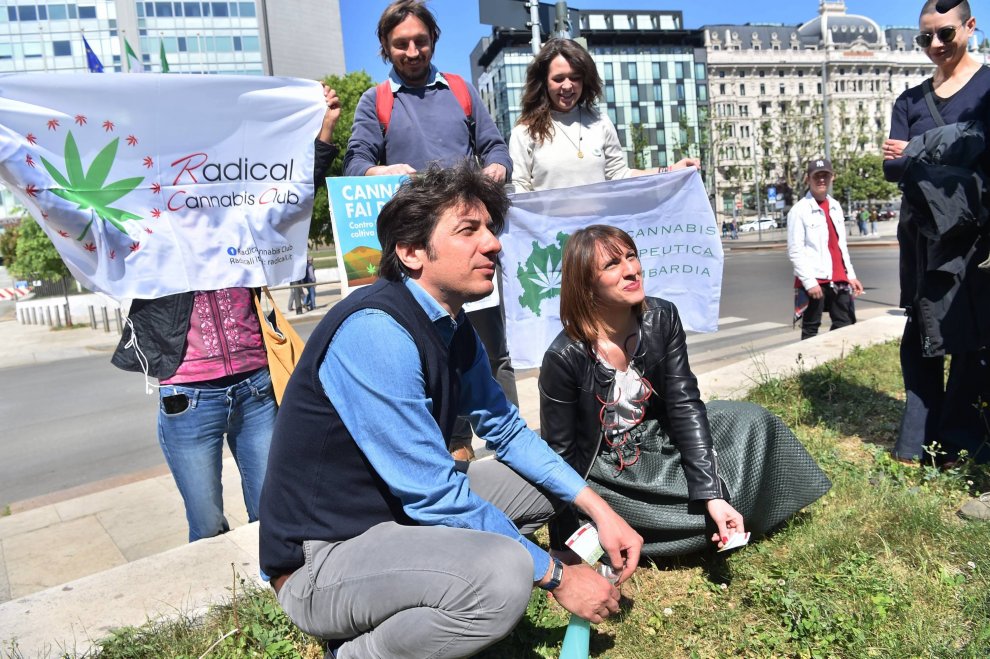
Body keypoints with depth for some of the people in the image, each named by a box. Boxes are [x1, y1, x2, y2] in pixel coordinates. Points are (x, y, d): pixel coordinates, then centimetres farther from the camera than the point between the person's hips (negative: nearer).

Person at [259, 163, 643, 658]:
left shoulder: (453, 328, 3)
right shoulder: (376, 331, -26)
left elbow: (505, 428, 13)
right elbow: (435, 495, -26)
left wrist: (598, 509, 3)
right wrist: (557, 577, -16)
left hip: (400, 511, 9)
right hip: (320, 559, -9)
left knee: (543, 483, 13)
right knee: (503, 571, -33)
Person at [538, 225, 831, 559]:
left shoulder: (662, 318, -14)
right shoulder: (564, 357, -27)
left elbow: (684, 405, -16)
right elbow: (560, 454, -17)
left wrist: (712, 494, -24)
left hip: (658, 440, 5)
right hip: (606, 472, -5)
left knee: (752, 423, -4)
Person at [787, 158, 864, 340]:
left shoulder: (835, 206, 14)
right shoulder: (799, 210, -8)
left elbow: (841, 245, 19)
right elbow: (795, 252, -13)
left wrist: (850, 275, 14)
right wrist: (809, 281, -19)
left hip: (838, 279, 7)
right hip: (814, 281, -7)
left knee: (845, 325, 11)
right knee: (811, 329, 1)